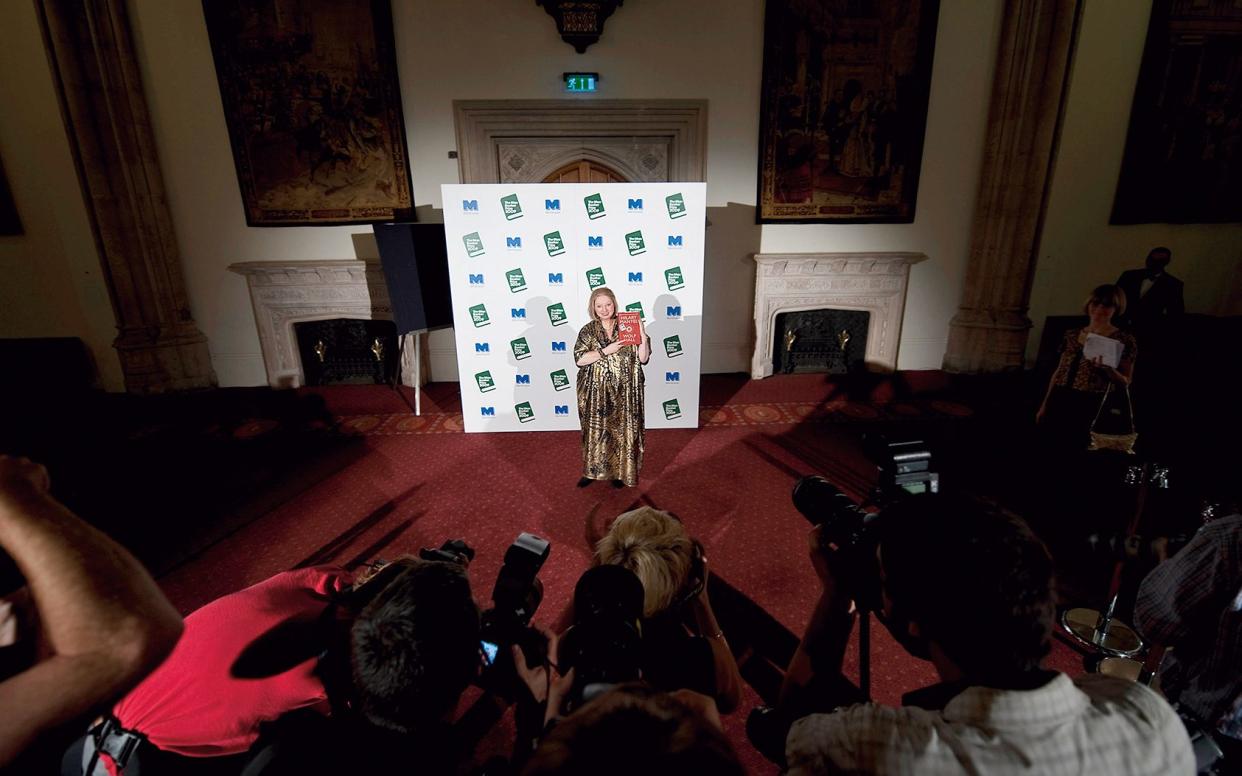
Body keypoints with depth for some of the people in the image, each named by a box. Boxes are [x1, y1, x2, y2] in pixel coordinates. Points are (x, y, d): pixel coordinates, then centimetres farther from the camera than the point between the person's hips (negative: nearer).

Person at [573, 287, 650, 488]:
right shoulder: (588, 331, 1)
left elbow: (643, 358, -2)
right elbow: (579, 359, -12)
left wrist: (643, 336, -17)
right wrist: (606, 351, -18)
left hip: (623, 391, 0)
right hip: (596, 392, 0)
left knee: (622, 431, 6)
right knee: (595, 431, 9)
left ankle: (620, 471, 24)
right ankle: (592, 470, 26)